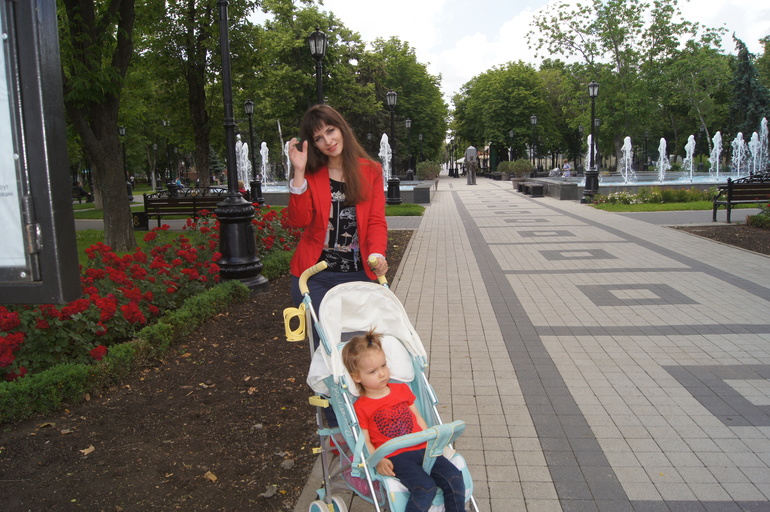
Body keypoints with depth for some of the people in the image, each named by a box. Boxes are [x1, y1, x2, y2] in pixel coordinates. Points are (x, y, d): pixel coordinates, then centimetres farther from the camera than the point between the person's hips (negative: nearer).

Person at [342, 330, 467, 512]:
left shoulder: (402, 389, 17)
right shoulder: (360, 408, 1)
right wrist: (378, 461, -19)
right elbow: (365, 441, -2)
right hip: (394, 457, -5)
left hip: (422, 449, 5)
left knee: (455, 479, -13)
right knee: (425, 487, -28)